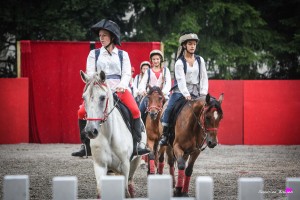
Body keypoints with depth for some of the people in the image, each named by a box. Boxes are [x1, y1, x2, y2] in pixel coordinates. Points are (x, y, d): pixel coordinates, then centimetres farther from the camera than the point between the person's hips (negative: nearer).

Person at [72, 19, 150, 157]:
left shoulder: (123, 55, 13)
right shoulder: (94, 54, 13)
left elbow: (127, 74, 4)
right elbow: (90, 73, 4)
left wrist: (122, 85, -16)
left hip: (119, 89, -1)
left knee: (135, 110, -26)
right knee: (82, 112, -20)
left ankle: (136, 145, -21)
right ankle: (86, 146, -8)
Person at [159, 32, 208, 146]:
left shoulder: (200, 60, 8)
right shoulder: (179, 62, -4)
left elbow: (204, 78, 7)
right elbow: (181, 80, -14)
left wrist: (203, 94, -5)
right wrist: (186, 95, -26)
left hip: (195, 93, 3)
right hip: (180, 91, -3)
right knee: (169, 109, -21)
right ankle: (165, 134, -14)